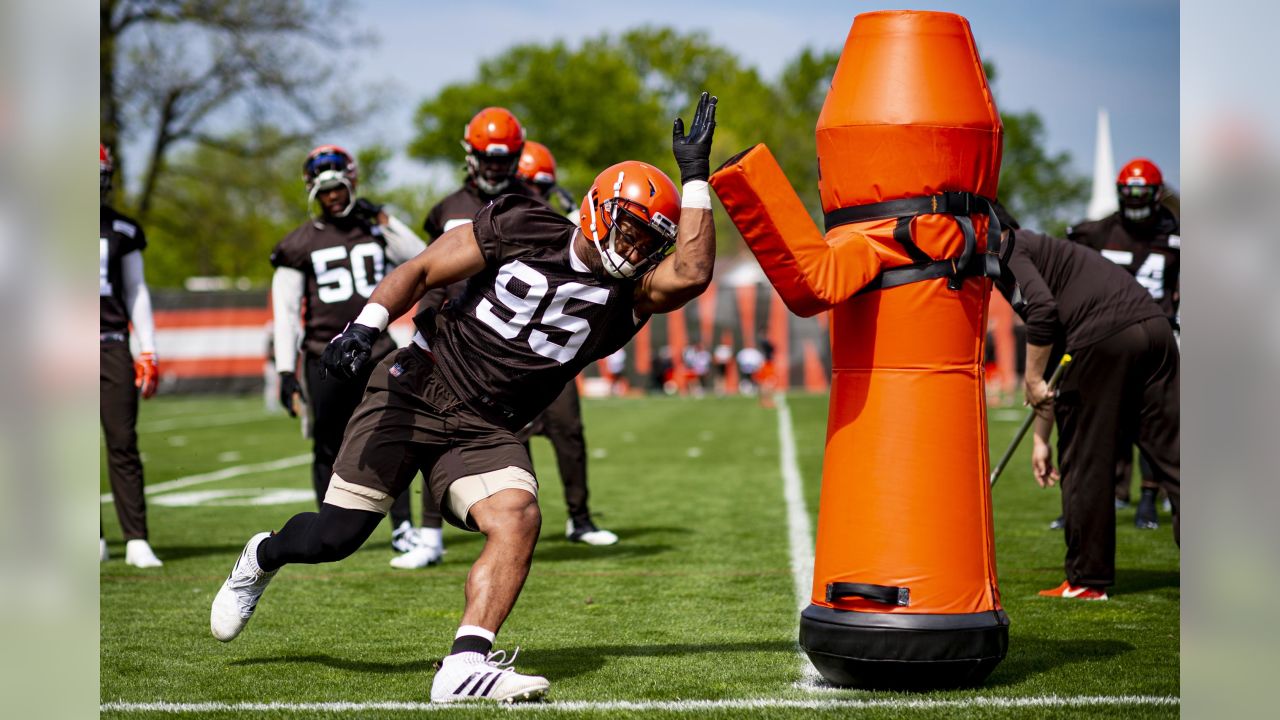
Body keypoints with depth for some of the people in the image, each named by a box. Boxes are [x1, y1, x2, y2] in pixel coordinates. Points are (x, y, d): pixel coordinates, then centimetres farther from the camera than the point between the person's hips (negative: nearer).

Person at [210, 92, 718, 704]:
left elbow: (691, 275, -22)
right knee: (334, 536, 0)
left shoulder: (627, 292, -2)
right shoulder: (523, 231, -5)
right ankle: (263, 557, 34)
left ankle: (466, 665, -29)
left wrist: (695, 176, -20)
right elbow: (422, 270, -2)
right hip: (417, 392, -2)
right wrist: (367, 326, -16)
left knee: (518, 517, -27)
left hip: (486, 432, 2)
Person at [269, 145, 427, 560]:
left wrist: (384, 221, -4)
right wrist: (286, 370, -8)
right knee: (328, 448, 3)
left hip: (376, 352, 2)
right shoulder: (300, 244, 1)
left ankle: (402, 527, 4)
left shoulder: (375, 232, 9)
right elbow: (285, 310, -1)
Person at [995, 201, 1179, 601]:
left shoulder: (1009, 253, 8)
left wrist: (1032, 381, -2)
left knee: (1085, 465, 6)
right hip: (1155, 326, 8)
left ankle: (1087, 580, 14)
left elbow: (1043, 310, -12)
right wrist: (1040, 437, 38)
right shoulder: (1042, 251, 34)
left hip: (1105, 336, -8)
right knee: (1173, 458, 6)